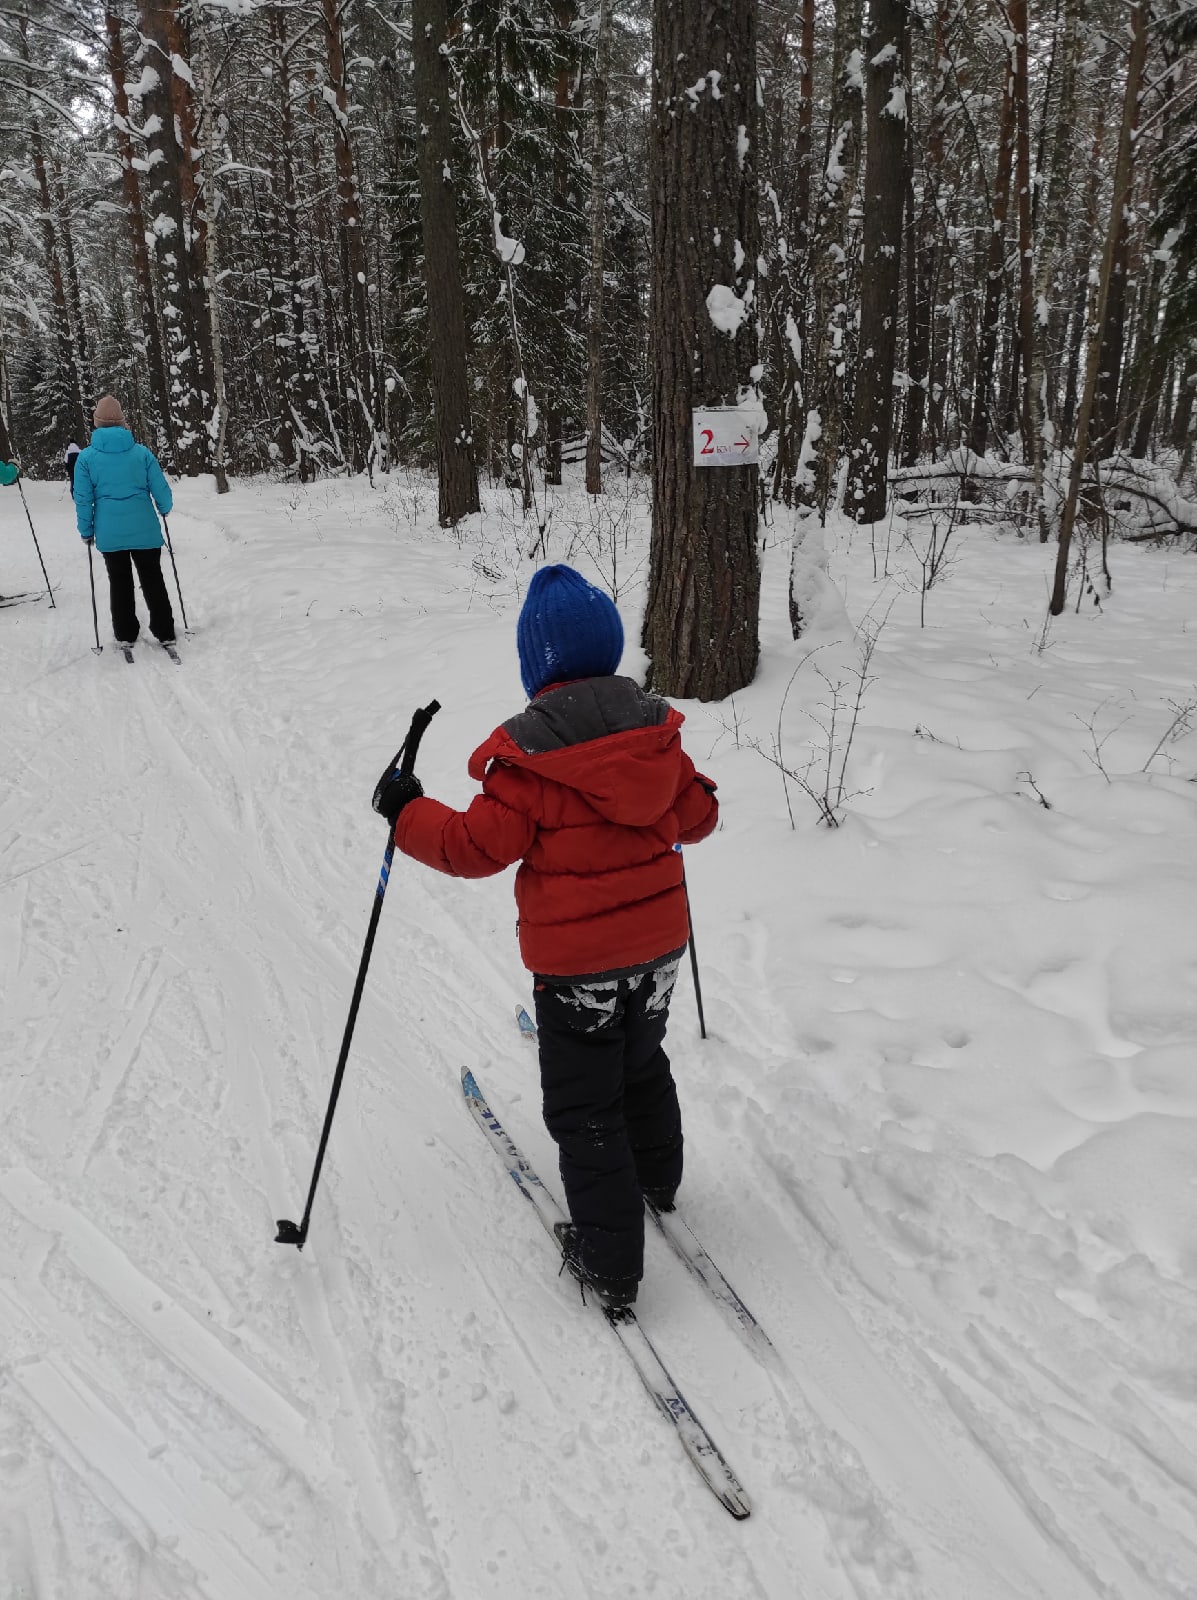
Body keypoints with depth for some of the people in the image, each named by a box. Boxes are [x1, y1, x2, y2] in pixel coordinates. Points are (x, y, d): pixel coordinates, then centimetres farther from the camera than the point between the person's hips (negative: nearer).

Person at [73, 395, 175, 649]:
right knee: (152, 579, 11)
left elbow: (83, 499, -1)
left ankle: (125, 635, 17)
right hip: (145, 530, 0)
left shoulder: (86, 457, -3)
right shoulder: (142, 452, -5)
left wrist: (86, 531, 10)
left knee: (119, 582, 13)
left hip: (109, 533, 0)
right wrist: (165, 509, 19)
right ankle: (164, 633, 12)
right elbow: (161, 489, -2)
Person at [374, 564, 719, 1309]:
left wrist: (407, 811, -5)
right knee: (643, 1064, 29)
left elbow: (480, 847, -17)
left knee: (584, 1106, 9)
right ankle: (657, 1179, 50)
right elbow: (697, 815, 8)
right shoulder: (657, 730, -2)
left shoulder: (529, 752, -19)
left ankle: (609, 1261, 17)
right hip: (661, 939, 6)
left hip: (577, 957, -6)